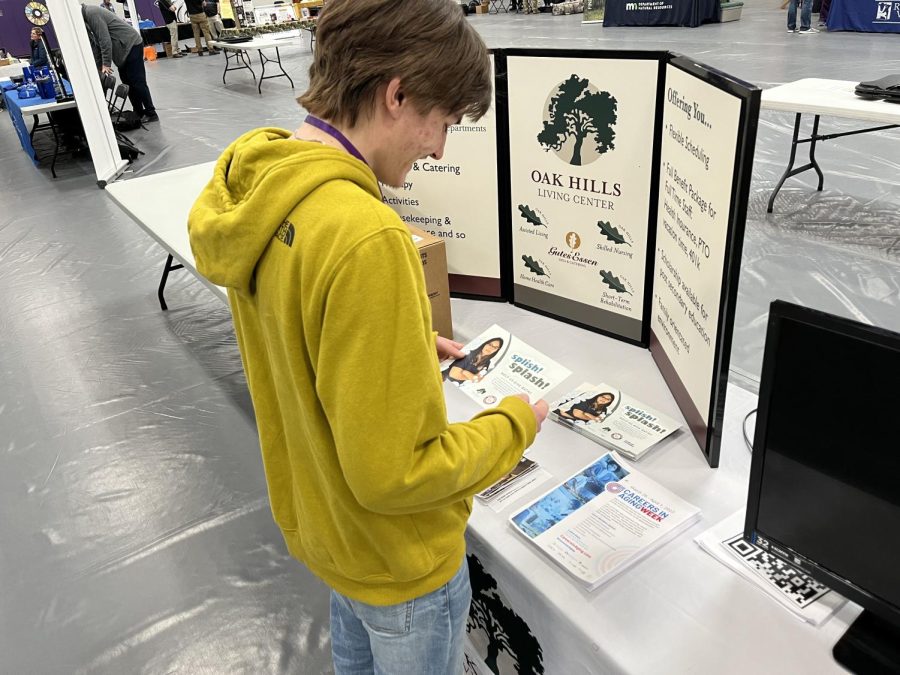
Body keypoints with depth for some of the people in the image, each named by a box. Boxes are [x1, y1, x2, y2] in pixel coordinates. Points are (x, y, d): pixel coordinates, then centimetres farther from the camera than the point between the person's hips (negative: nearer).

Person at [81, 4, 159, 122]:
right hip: (123, 48, 10)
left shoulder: (91, 12, -18)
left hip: (132, 44, -10)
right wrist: (98, 68, 10)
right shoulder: (85, 17, 12)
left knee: (137, 82, -9)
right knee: (127, 83, 8)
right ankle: (139, 114, 11)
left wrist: (106, 64, -21)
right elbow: (95, 44, 15)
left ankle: (151, 114, -4)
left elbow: (104, 39, -23)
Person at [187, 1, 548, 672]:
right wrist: (514, 425, -15)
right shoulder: (365, 239, -38)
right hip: (399, 558, -7)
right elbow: (394, 473, -31)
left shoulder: (254, 173, -10)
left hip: (316, 513, 7)